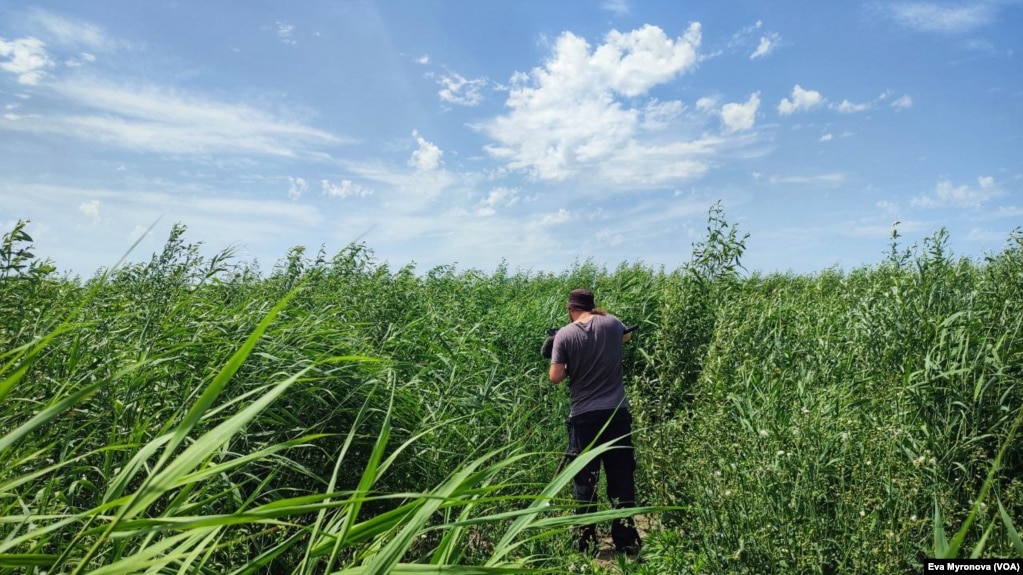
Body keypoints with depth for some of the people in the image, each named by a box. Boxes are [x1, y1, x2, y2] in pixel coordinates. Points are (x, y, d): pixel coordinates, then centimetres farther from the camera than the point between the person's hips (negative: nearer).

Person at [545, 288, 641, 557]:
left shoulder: (564, 335, -7)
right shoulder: (611, 323, 1)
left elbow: (556, 377, -9)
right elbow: (627, 336, 26)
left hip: (584, 416, -2)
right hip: (617, 412, 3)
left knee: (584, 478, 9)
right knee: (622, 477, 11)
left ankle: (586, 540, 16)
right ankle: (626, 540, 19)